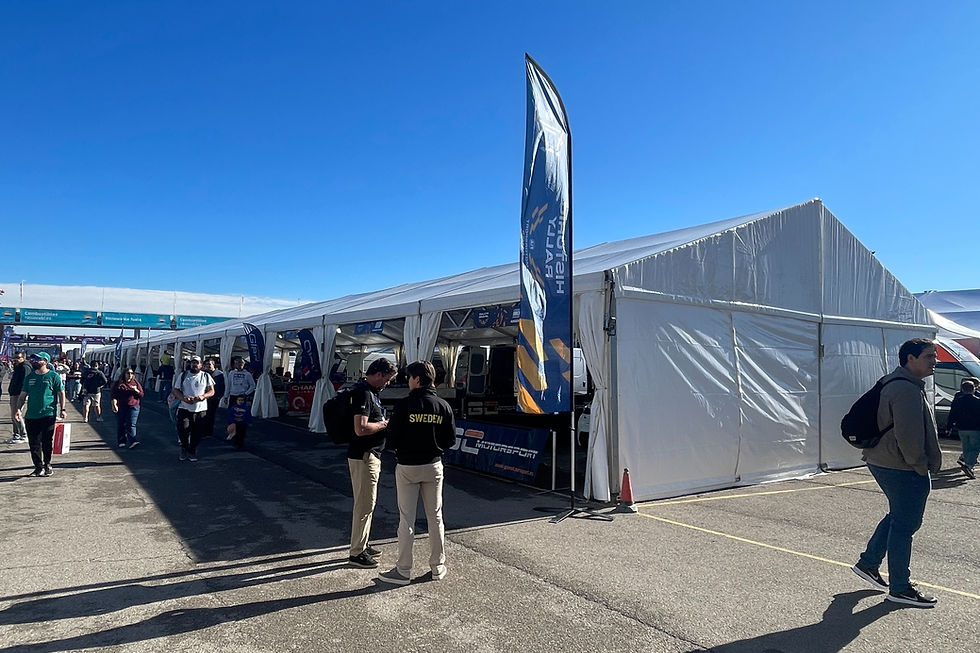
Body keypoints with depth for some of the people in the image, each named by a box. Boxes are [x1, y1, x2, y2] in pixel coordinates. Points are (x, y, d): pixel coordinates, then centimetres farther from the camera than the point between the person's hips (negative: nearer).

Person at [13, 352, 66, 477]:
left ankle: (47, 466, 15)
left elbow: (61, 393, 1)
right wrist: (19, 408, 2)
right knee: (34, 443, 5)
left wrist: (62, 409, -6)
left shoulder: (53, 376, 0)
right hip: (31, 415, 4)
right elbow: (23, 394, 16)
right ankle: (38, 467, 15)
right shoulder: (30, 377, 12)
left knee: (47, 443, 1)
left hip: (48, 414, -4)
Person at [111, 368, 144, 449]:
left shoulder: (136, 383, 10)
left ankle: (132, 441, -18)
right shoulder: (118, 383, 6)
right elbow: (114, 395, 0)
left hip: (133, 407, -1)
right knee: (120, 425, 7)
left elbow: (141, 395, 9)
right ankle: (121, 441, 19)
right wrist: (114, 404, -14)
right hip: (120, 408, 1)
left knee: (131, 424, -10)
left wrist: (136, 390, -10)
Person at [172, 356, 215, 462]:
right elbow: (175, 390, 6)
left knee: (197, 433, 1)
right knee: (182, 430, -11)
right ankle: (184, 447, 17)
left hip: (201, 409, 0)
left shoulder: (206, 376, 9)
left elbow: (212, 391, 8)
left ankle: (192, 451, 21)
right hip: (184, 408, 0)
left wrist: (203, 396, -14)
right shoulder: (182, 375, 8)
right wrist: (184, 398, -13)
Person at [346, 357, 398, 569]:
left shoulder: (369, 392, 12)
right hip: (363, 456, -11)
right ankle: (357, 553, 10)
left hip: (369, 455, 11)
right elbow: (360, 429, -29)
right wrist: (384, 424, -15)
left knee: (366, 503, 19)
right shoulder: (363, 393, -21)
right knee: (365, 504, -1)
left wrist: (382, 422, 10)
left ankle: (362, 545, 31)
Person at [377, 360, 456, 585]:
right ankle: (438, 567, 23)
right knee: (435, 517, 14)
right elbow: (451, 440, 1)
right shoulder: (443, 406, -3)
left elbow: (392, 440, -14)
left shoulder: (404, 405, -15)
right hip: (434, 467, 4)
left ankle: (403, 571, 13)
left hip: (407, 467, -4)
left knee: (406, 519, 5)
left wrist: (403, 449, 7)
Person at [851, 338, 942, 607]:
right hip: (903, 468, -11)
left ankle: (867, 563, 30)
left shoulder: (894, 383, 14)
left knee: (898, 516, 22)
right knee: (905, 524, 0)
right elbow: (909, 436, -25)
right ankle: (900, 588, 11)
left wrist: (921, 464, 23)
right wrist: (921, 466, -14)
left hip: (884, 462, 11)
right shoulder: (907, 390, -21)